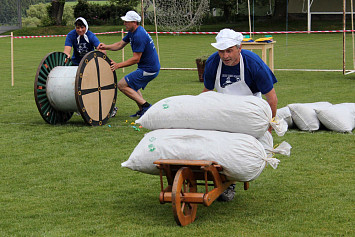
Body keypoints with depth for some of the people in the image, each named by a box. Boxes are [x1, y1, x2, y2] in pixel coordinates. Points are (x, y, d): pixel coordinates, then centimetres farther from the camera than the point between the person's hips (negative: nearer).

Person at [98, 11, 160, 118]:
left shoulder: (139, 36, -22)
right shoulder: (132, 32, 10)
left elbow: (136, 59, -21)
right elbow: (120, 44, 18)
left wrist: (118, 65, -20)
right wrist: (105, 47, 4)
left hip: (149, 70, -11)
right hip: (151, 68, 11)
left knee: (122, 85, -6)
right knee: (132, 84, 27)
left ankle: (145, 106, -10)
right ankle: (142, 110, 19)